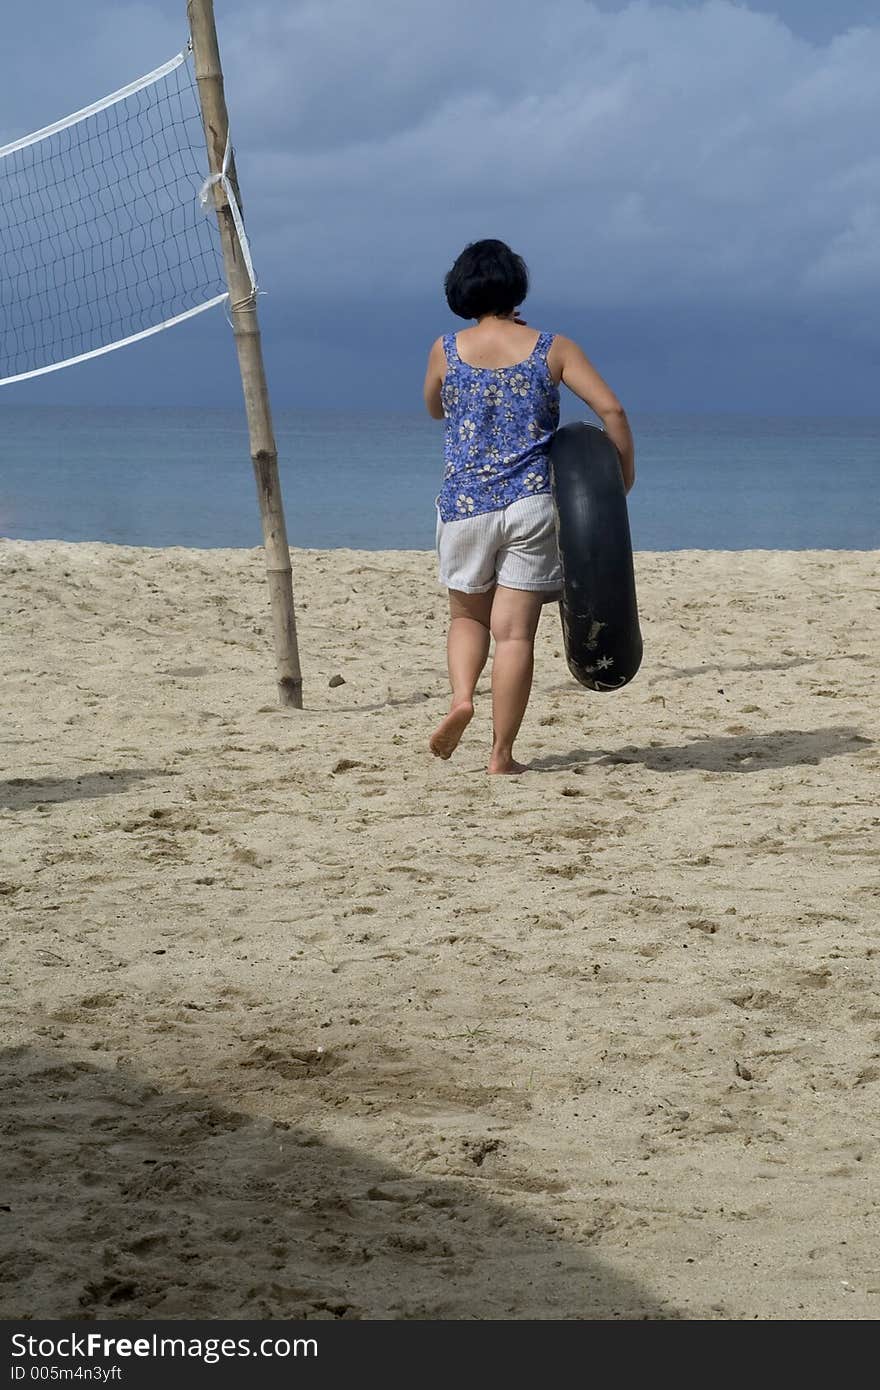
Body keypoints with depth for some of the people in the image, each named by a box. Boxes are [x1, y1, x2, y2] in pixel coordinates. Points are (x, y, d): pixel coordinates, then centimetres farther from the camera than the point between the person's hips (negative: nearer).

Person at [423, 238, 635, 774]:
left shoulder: (446, 350, 3)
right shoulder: (552, 348, 1)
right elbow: (612, 410, -5)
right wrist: (624, 478, 7)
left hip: (464, 505, 1)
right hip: (531, 502, -1)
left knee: (468, 615, 21)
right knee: (515, 631, 1)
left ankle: (461, 696, -5)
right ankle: (502, 754, 0)